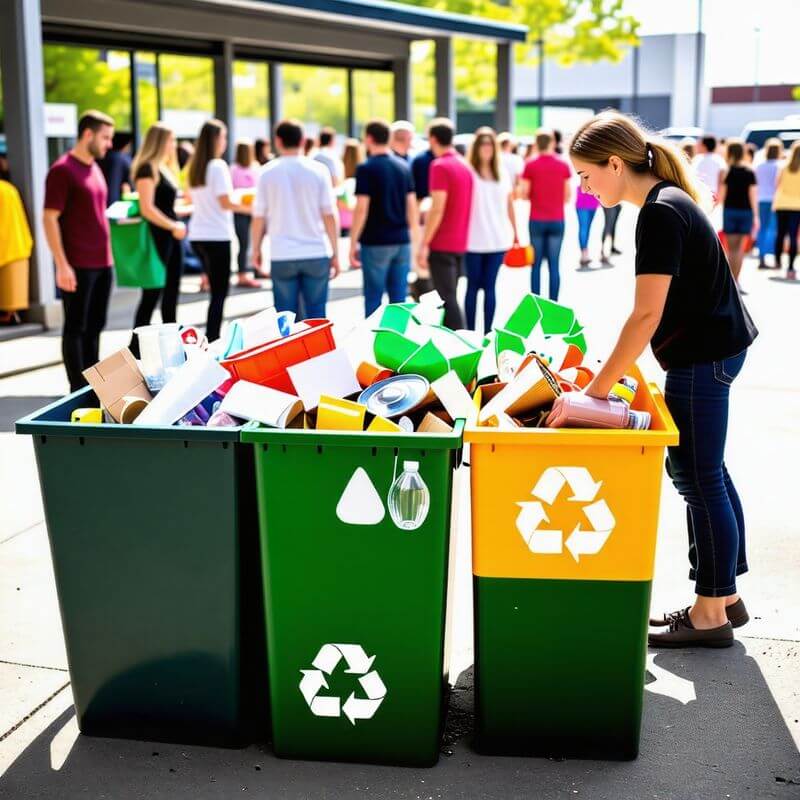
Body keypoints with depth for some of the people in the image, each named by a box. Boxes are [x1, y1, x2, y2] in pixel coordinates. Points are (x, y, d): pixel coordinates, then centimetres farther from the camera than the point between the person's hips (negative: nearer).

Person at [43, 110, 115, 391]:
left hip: (102, 263, 8)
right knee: (76, 328, 0)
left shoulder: (95, 168, 14)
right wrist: (62, 265, -18)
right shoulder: (63, 170, -10)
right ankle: (78, 391, 6)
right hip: (78, 266, -8)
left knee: (94, 327, 12)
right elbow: (50, 219, -13)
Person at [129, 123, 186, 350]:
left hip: (171, 238, 9)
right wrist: (173, 226, -17)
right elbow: (147, 209, -20)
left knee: (171, 295, 12)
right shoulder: (147, 168, -12)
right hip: (157, 238, -9)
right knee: (151, 296, -6)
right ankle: (135, 348, 0)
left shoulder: (165, 169, 17)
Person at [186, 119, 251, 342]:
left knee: (216, 288, 18)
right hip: (217, 236, -8)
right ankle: (211, 341, -5)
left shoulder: (194, 167, 11)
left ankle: (212, 338, 19)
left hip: (197, 235, 8)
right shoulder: (218, 166, -12)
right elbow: (225, 202, -17)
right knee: (219, 292, -2)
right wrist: (249, 208, -8)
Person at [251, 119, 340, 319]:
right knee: (316, 315, 7)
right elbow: (329, 215, -3)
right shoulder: (318, 170, -1)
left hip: (282, 255, 0)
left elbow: (259, 217, 1)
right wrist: (335, 253, 4)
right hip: (316, 254, 0)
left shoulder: (268, 172, 0)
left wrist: (256, 249, 15)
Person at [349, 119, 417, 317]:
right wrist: (412, 236, 18)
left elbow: (362, 208, -12)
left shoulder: (366, 169, -8)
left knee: (373, 299, 1)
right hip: (402, 241, 5)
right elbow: (412, 206, 10)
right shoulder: (404, 167, 9)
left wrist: (353, 243, -7)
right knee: (399, 299, 7)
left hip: (375, 242, -5)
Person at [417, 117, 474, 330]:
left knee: (447, 299, -7)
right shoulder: (464, 165, 12)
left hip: (441, 244, -8)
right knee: (450, 296, 16)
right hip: (460, 243, 8)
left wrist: (424, 245, -16)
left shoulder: (440, 166, -13)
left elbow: (437, 210, -19)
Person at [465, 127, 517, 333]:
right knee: (473, 286, 4)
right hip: (474, 240, -3)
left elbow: (509, 205, 15)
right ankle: (470, 332, 10)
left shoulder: (502, 173, 11)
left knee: (489, 285, 6)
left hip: (498, 240, 3)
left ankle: (488, 332, 10)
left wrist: (515, 232, 14)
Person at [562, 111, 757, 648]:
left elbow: (647, 315, -24)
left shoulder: (661, 213, -19)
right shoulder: (669, 202, 11)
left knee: (698, 477, -2)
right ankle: (726, 597, 26)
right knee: (705, 472, 15)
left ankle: (711, 614, 8)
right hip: (713, 347, 10)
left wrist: (597, 389, -21)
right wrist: (615, 373, 15)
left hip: (702, 356, -10)